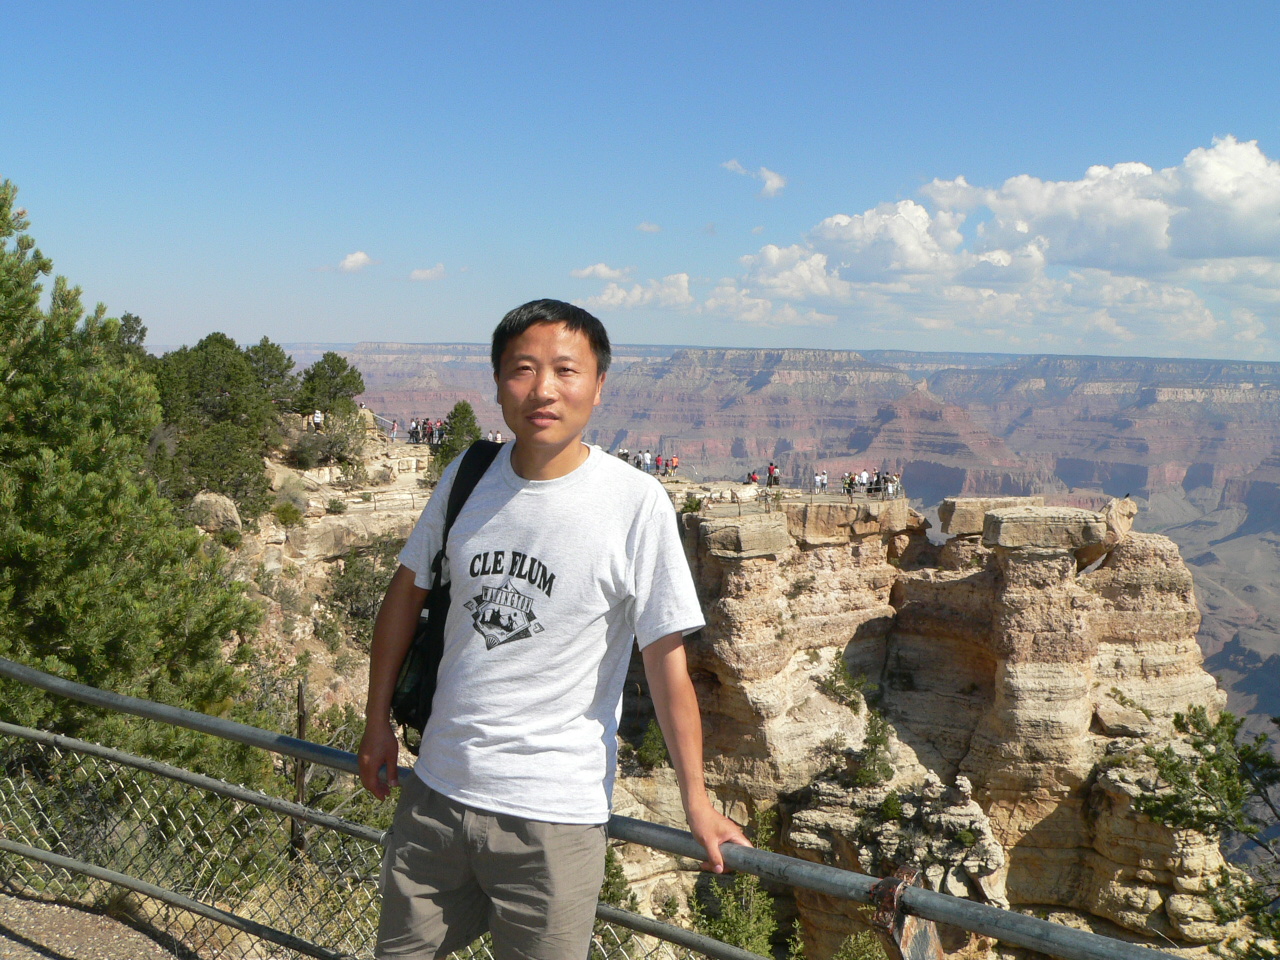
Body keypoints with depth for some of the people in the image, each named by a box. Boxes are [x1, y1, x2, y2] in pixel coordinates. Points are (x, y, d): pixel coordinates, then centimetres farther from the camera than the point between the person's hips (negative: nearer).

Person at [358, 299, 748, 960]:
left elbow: (666, 662, -12)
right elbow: (406, 592, 11)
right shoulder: (465, 478, -2)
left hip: (553, 814, -4)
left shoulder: (636, 504, -15)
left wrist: (696, 803, -9)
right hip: (436, 789, 5)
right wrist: (378, 724, 15)